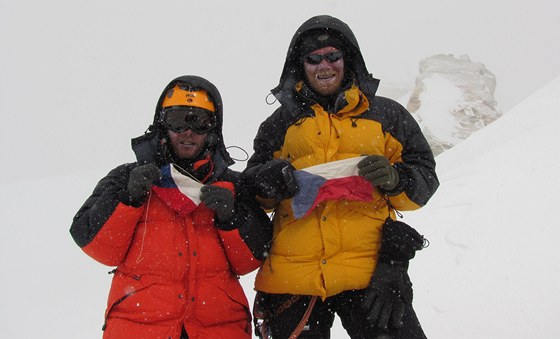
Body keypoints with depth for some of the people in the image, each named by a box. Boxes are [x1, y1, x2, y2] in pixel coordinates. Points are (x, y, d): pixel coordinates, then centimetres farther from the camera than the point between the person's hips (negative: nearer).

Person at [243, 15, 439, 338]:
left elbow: (425, 176, 12)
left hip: (370, 270, -1)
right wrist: (268, 182, -6)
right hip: (291, 274, 2)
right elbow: (251, 188, 18)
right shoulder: (281, 123, 17)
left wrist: (394, 179, -10)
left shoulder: (386, 114, 13)